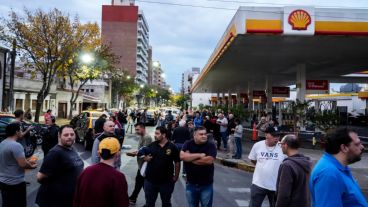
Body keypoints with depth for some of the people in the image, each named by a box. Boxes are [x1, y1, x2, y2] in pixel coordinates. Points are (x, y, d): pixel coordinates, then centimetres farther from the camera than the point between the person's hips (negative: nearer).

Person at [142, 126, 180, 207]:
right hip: (150, 180, 2)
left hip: (166, 181, -2)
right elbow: (145, 157, 9)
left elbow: (177, 163, -5)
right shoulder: (151, 145, -1)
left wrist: (176, 176, -5)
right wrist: (146, 158, -14)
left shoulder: (172, 147, -10)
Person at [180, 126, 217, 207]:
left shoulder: (211, 145, -10)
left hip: (206, 185, -2)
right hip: (191, 184, 2)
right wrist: (199, 155, -20)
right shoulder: (188, 144, -5)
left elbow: (209, 160, -24)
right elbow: (182, 156, -20)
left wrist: (190, 158, -15)